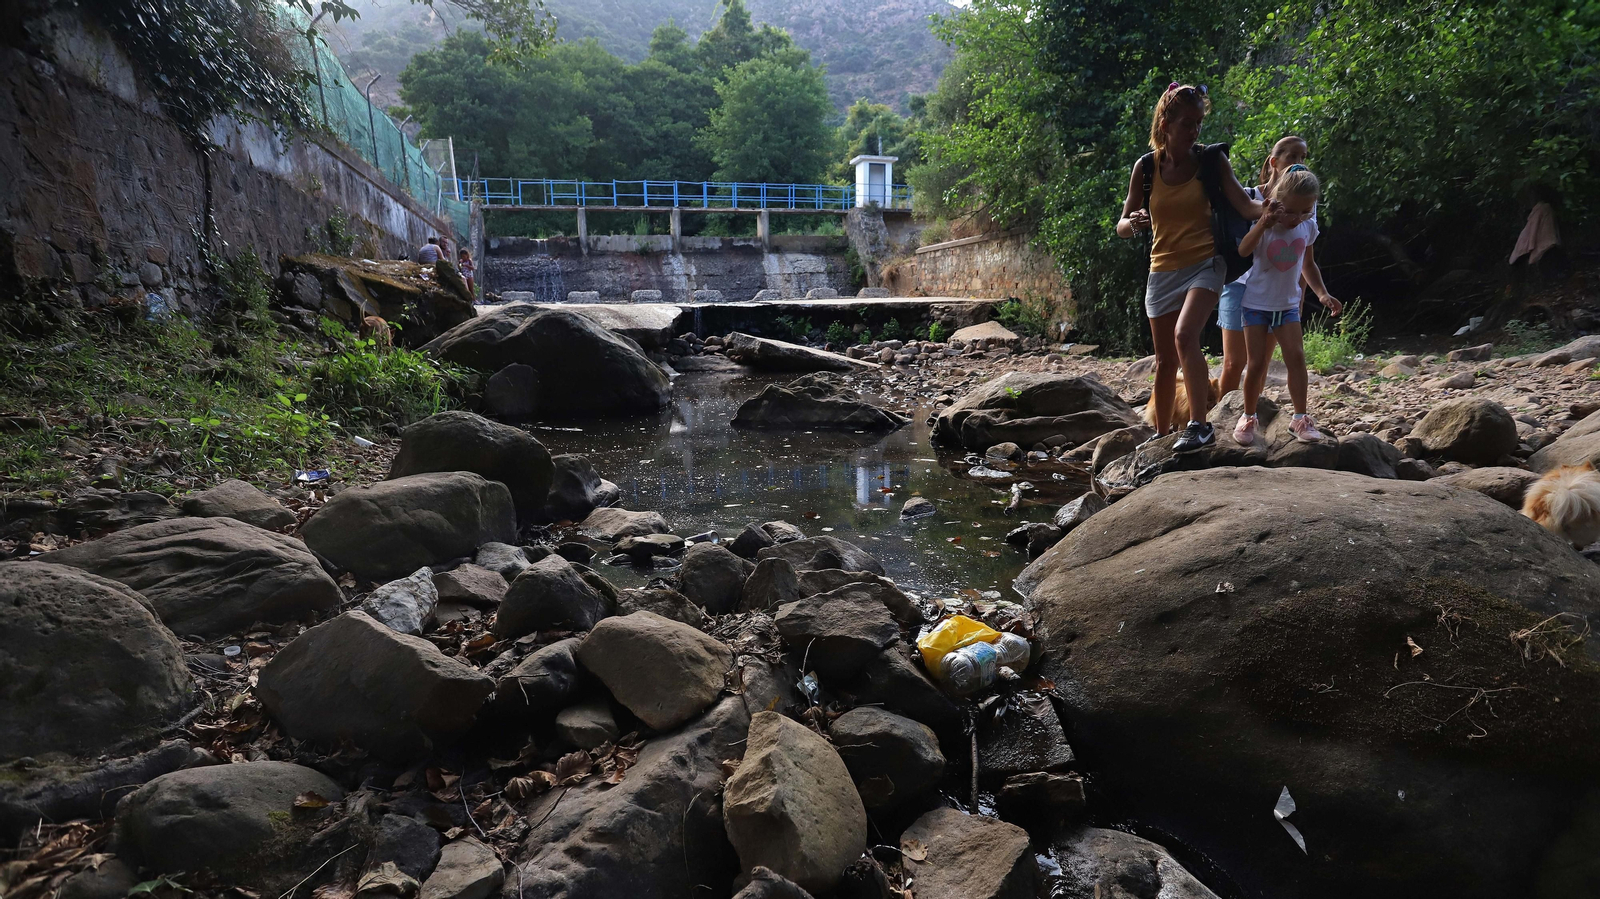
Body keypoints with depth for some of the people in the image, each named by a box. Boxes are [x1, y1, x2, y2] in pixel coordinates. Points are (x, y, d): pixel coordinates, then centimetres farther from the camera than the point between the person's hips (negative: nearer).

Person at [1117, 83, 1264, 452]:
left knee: (1184, 336, -29)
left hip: (1204, 264, -2)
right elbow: (1122, 225, 3)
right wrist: (1133, 223, -21)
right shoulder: (1146, 167, 2)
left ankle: (1200, 425, -22)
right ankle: (1161, 434, 25)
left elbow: (1245, 205, -7)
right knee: (1165, 360, 9)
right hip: (1162, 270, 3)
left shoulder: (1212, 161, -2)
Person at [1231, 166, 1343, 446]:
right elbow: (1243, 250, -32)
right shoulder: (1265, 224, -12)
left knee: (1296, 356, -8)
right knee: (1257, 363, -3)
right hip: (1257, 303, -3)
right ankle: (1249, 417, 14)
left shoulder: (1308, 227, 1)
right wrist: (1264, 223, -42)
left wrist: (1322, 293, 5)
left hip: (1288, 305, 4)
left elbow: (1308, 264, 15)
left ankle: (1300, 418, 0)